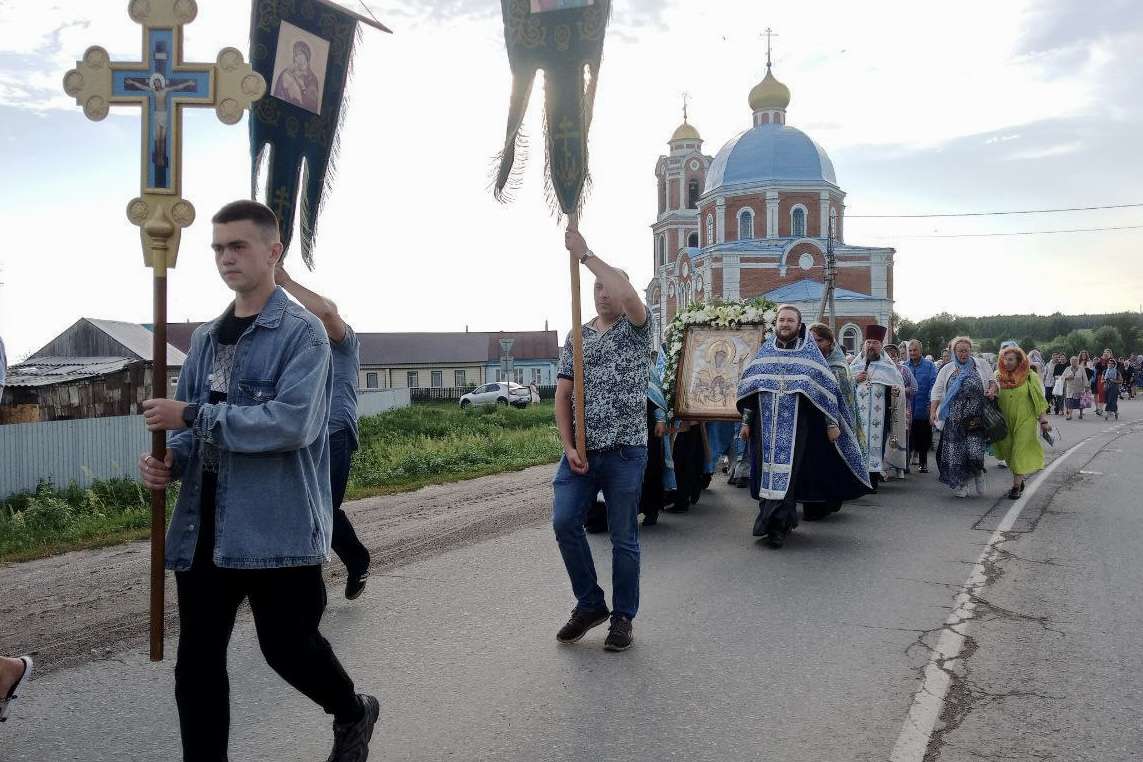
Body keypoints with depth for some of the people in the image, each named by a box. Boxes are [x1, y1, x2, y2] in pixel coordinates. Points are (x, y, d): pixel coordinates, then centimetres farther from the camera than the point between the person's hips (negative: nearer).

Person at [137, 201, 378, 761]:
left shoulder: (303, 332, -9)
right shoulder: (206, 337, 13)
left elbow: (293, 422, -22)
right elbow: (189, 421, 18)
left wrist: (194, 416, -21)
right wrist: (169, 459, -5)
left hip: (277, 525, -6)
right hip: (204, 526, 6)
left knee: (286, 646, 8)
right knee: (197, 663, 9)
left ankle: (353, 714, 38)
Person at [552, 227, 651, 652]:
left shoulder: (636, 328, 0)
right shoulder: (577, 337, 12)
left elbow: (628, 295, -24)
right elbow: (562, 395, 8)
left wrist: (585, 255, -19)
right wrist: (568, 447, -4)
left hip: (625, 450, -3)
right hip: (581, 450, 4)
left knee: (623, 537, 4)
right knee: (564, 522, -7)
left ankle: (623, 617, 18)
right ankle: (590, 605, 13)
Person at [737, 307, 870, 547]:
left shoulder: (810, 352, 3)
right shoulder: (765, 352, 10)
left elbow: (826, 388, 1)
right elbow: (748, 387, 11)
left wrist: (832, 422, -4)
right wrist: (746, 421, 7)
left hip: (795, 425, -3)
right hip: (766, 425, 3)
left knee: (785, 471, -9)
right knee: (766, 471, 3)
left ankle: (778, 526, -7)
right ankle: (783, 519, 18)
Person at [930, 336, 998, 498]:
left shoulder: (981, 365, 10)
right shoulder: (947, 369, 12)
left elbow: (992, 380, 15)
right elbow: (937, 391, 9)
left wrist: (992, 390, -8)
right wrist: (933, 411, 0)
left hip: (976, 417, -1)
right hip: (954, 419, 1)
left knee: (975, 448, -11)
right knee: (955, 451, -1)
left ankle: (977, 474, 19)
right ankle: (961, 484, 13)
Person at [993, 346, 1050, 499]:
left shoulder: (1029, 377, -7)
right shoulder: (999, 377, 3)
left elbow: (1039, 400, -6)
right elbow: (996, 398, 17)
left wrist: (1044, 420, -10)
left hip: (1025, 421, -4)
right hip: (1006, 422, 4)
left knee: (1020, 453, -5)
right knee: (1009, 453, 8)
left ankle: (1016, 486, 2)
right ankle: (1019, 482, 27)